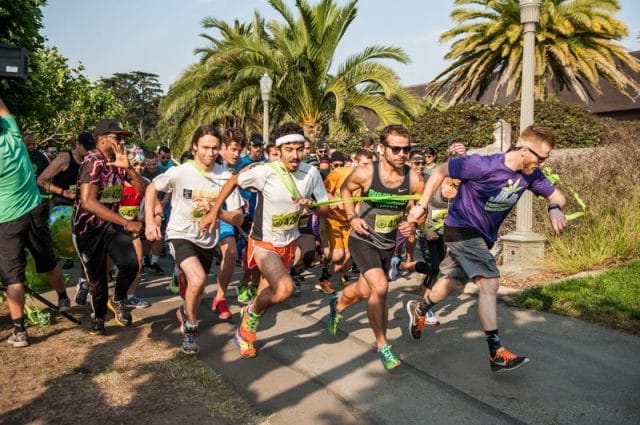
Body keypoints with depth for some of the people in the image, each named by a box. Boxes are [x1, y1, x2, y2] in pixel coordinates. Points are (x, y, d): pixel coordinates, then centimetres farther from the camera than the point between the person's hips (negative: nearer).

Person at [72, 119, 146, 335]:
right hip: (88, 228, -5)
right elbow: (88, 202, -32)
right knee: (96, 277, 5)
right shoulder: (93, 162, -20)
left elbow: (141, 189, -4)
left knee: (130, 264, -17)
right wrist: (127, 223, -35)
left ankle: (118, 300, 13)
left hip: (111, 224, 5)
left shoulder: (119, 161, 0)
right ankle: (98, 317, 33)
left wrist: (128, 167, -22)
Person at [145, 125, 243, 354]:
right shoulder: (180, 172, -16)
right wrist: (150, 221, -8)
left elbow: (238, 218, -10)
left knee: (195, 289, 18)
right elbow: (151, 188, 2)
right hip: (181, 236, -4)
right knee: (198, 280, -28)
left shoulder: (226, 177, -11)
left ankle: (185, 313, 54)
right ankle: (190, 326, -1)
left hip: (207, 240, 4)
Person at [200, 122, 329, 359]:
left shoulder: (311, 173, -11)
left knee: (269, 293, 18)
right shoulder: (263, 172, -23)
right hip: (264, 243, -5)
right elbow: (233, 182, -5)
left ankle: (246, 330, 44)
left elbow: (325, 208, -4)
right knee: (285, 288, -26)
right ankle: (252, 312, 5)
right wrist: (214, 212, -6)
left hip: (289, 243, 5)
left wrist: (311, 204, -25)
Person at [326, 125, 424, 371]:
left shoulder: (413, 180, -14)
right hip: (363, 240, -4)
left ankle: (337, 305, 55)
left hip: (388, 244, 4)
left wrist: (414, 224, -17)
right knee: (380, 287, -23)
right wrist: (352, 217, -11)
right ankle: (382, 346, -4)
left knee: (364, 291, 19)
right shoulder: (365, 173, -19)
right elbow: (346, 190, 2)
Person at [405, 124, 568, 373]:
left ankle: (418, 310, 44)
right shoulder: (483, 166, -26)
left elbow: (557, 195, 4)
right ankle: (497, 354, -13)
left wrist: (554, 208, -21)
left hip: (484, 235, 8)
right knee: (490, 282, -18)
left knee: (454, 282, 20)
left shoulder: (530, 175, -8)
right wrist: (421, 205, -15)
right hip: (462, 229, -8)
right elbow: (441, 171, -16)